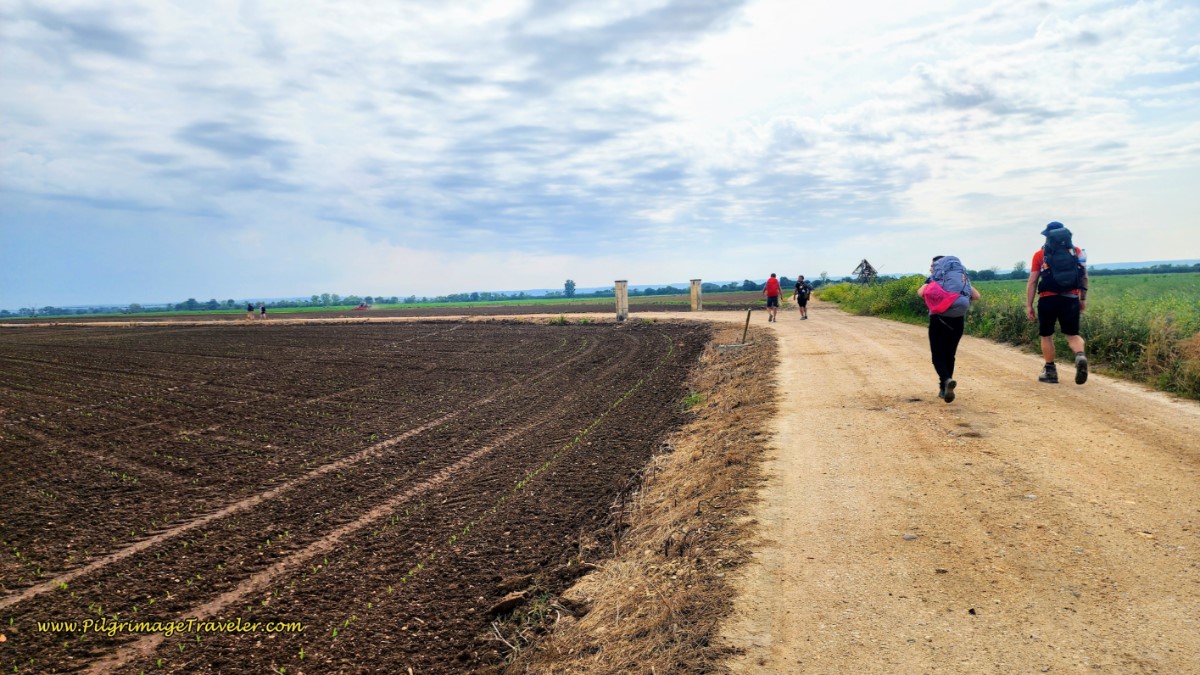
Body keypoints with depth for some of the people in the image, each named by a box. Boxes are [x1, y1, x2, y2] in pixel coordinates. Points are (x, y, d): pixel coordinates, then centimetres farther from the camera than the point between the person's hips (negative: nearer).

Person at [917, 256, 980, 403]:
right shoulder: (963, 278, 17)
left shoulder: (932, 279, 8)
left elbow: (920, 292, -11)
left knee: (938, 356, 1)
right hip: (958, 319, 3)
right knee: (950, 355, 16)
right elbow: (976, 295, 7)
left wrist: (929, 300, 7)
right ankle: (944, 389, 20)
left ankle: (947, 380, -26)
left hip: (939, 318, -3)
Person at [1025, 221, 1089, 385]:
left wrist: (1028, 305, 1)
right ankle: (1080, 356, -21)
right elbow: (1084, 277, 7)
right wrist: (1083, 299, 15)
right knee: (1073, 334, 10)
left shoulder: (1040, 254, 2)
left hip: (1048, 299, -2)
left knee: (1047, 336, 12)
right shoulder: (1076, 251, 9)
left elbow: (1032, 282, -2)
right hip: (1071, 299, 2)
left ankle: (1050, 372, 13)